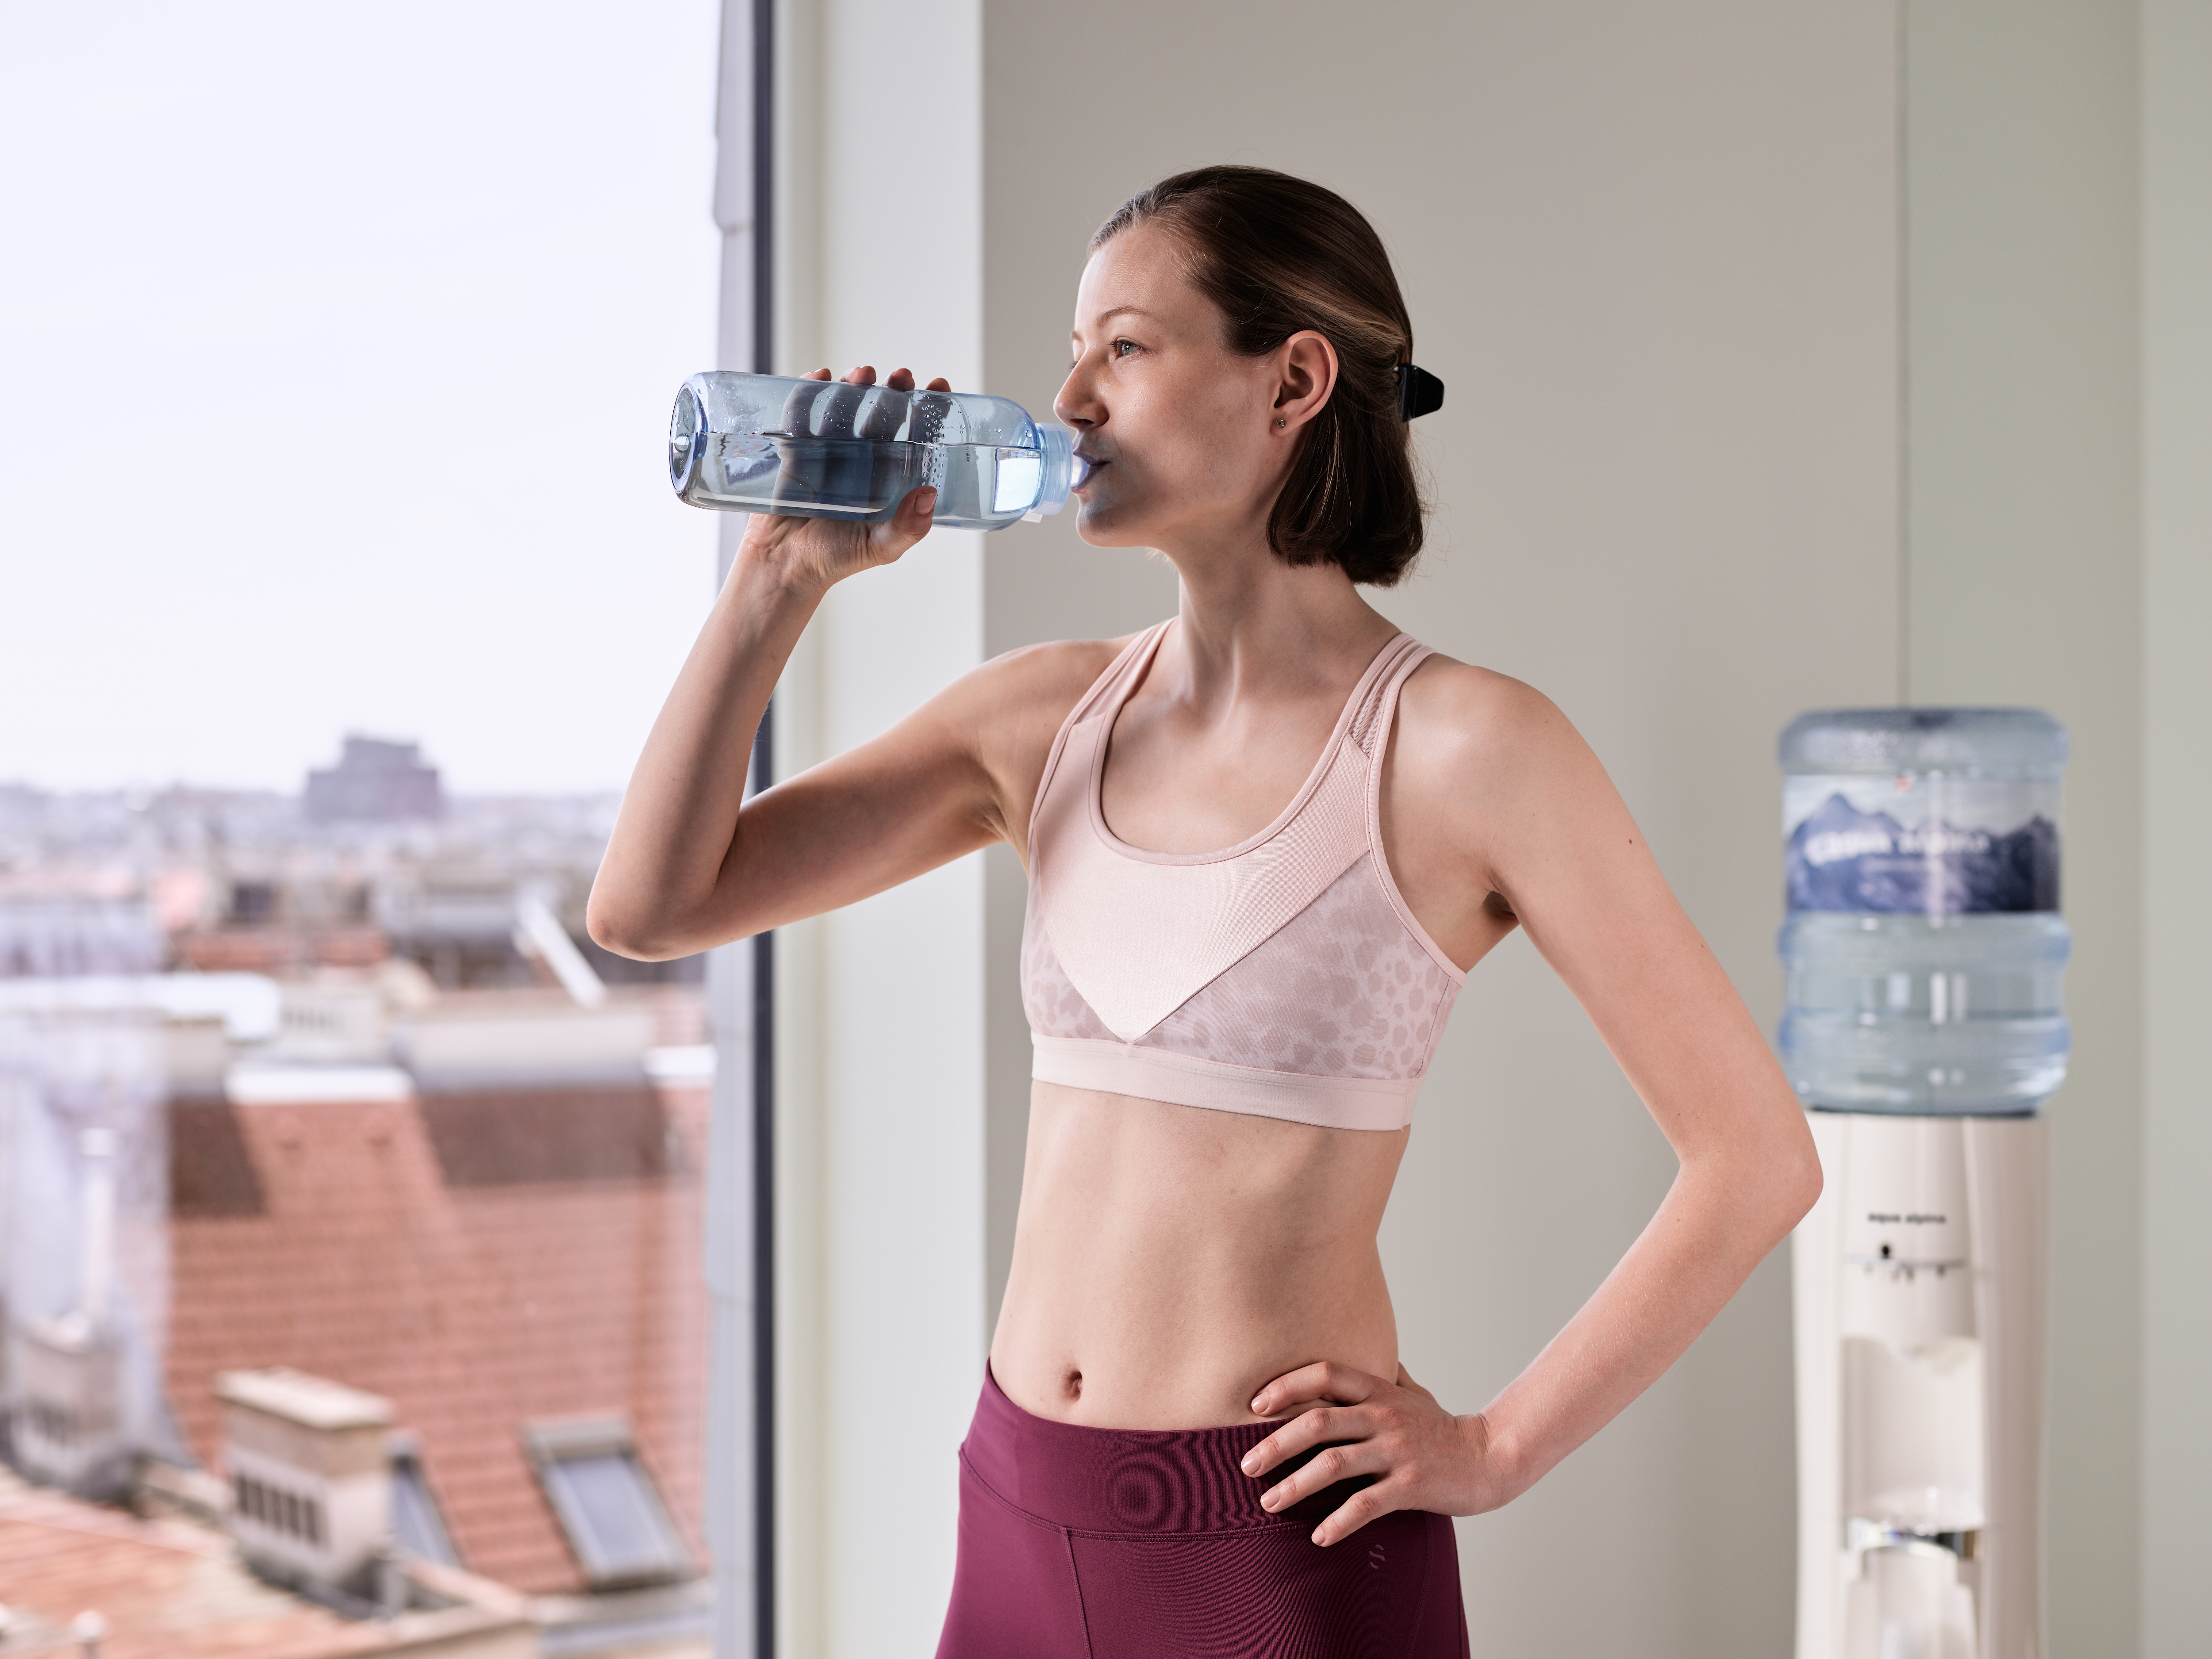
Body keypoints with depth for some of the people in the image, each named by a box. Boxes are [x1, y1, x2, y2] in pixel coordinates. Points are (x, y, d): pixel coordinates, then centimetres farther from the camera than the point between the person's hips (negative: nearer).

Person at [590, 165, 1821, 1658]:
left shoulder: (1462, 747, -10)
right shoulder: (1046, 715, 6)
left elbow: (1758, 1158, -8)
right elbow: (649, 907, 3)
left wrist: (1497, 1449, -9)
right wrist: (786, 575, -3)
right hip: (1023, 1520, 6)